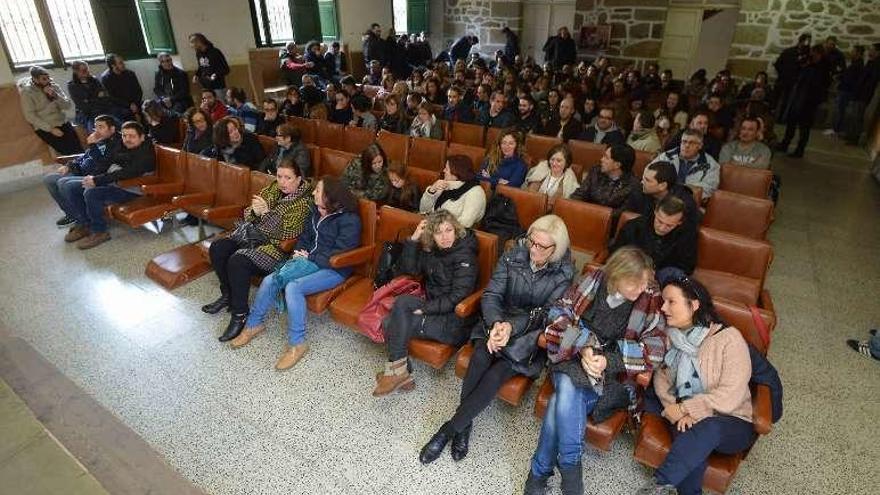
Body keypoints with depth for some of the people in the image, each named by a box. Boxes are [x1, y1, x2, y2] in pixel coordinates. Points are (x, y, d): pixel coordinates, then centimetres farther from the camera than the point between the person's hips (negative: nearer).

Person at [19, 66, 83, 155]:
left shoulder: (53, 86, 5)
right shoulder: (27, 92, -8)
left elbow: (67, 105, 1)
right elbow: (30, 116, -10)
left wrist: (55, 95, -16)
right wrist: (51, 129, -16)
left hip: (62, 122, 4)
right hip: (44, 127, -4)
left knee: (79, 149, -16)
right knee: (68, 150, -19)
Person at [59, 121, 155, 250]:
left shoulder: (146, 153, -11)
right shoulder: (123, 148, 17)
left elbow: (128, 173, -23)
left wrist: (97, 180, -24)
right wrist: (92, 177, -3)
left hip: (129, 190, -10)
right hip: (109, 183, 10)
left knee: (91, 193, -32)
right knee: (68, 187, 3)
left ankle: (99, 232, -14)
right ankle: (83, 224, 8)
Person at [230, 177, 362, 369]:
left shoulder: (349, 220, -15)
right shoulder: (315, 211, 9)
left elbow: (338, 255, -19)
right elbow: (305, 236, 17)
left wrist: (309, 257, -13)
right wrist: (299, 252, -4)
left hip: (334, 269, -7)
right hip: (308, 260, 7)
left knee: (293, 287, -30)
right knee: (269, 280, -13)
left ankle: (297, 344, -17)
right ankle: (254, 324, 7)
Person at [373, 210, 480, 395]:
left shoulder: (465, 257, -13)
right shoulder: (430, 250, 9)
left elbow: (457, 298, -19)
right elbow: (406, 269, 6)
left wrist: (423, 308, -21)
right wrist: (413, 239, -5)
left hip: (454, 324, -7)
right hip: (434, 310, 7)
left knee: (403, 302, -23)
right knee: (389, 323, -14)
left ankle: (397, 371, -12)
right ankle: (401, 374, -2)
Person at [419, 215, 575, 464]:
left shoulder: (564, 274, -8)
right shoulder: (513, 256, -2)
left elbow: (547, 314, -12)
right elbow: (491, 295, -5)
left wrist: (513, 327, -29)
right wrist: (497, 323, -26)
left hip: (530, 336, -2)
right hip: (499, 323, 2)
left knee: (497, 373, -27)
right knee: (481, 356, -30)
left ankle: (450, 428, -14)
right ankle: (464, 425, -14)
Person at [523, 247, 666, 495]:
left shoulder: (652, 299, -7)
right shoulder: (595, 280, -5)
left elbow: (655, 350, -9)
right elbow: (559, 312, -4)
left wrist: (609, 360, -20)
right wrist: (583, 348, -18)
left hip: (613, 373, -1)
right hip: (575, 358, 2)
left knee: (563, 402, -27)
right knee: (567, 392, -31)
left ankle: (540, 471, -9)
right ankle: (570, 466, -12)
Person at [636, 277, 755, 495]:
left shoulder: (729, 338, -16)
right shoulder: (671, 335, 1)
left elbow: (730, 396, -23)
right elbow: (661, 375, -5)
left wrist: (685, 409, -22)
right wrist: (676, 410, -22)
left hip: (730, 423, -6)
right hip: (684, 413, 6)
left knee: (706, 428, -36)